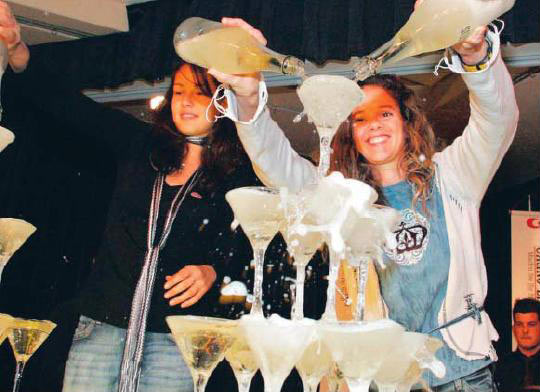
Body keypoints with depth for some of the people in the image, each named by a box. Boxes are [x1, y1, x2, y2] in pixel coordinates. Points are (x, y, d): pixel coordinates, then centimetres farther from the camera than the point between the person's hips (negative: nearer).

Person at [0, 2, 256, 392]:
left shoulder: (239, 177, 2)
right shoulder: (140, 144, 8)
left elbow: (244, 250, 5)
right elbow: (68, 104, 3)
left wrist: (213, 270, -15)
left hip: (175, 334, -2)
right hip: (103, 322, 2)